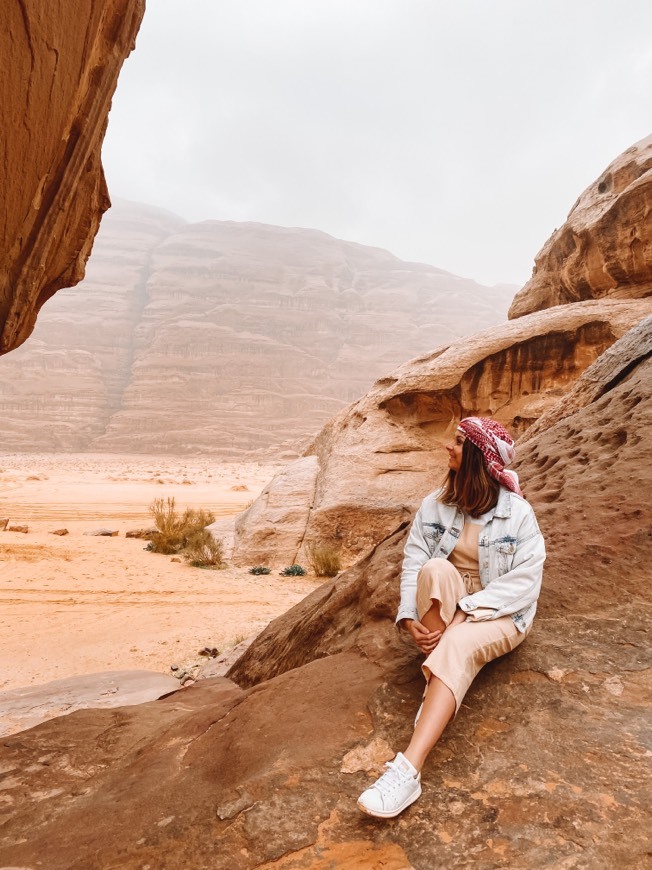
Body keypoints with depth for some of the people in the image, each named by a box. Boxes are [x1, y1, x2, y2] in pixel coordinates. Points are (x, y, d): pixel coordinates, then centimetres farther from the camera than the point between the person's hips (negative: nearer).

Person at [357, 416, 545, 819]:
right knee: (436, 569, -32)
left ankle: (408, 771, -44)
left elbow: (525, 581, -18)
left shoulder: (518, 513, -12)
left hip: (501, 614, -3)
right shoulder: (435, 505, -2)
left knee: (457, 646, -37)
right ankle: (438, 690, -24)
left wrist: (464, 615, -27)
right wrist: (409, 617, -23)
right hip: (443, 609, 3)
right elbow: (414, 560, -7)